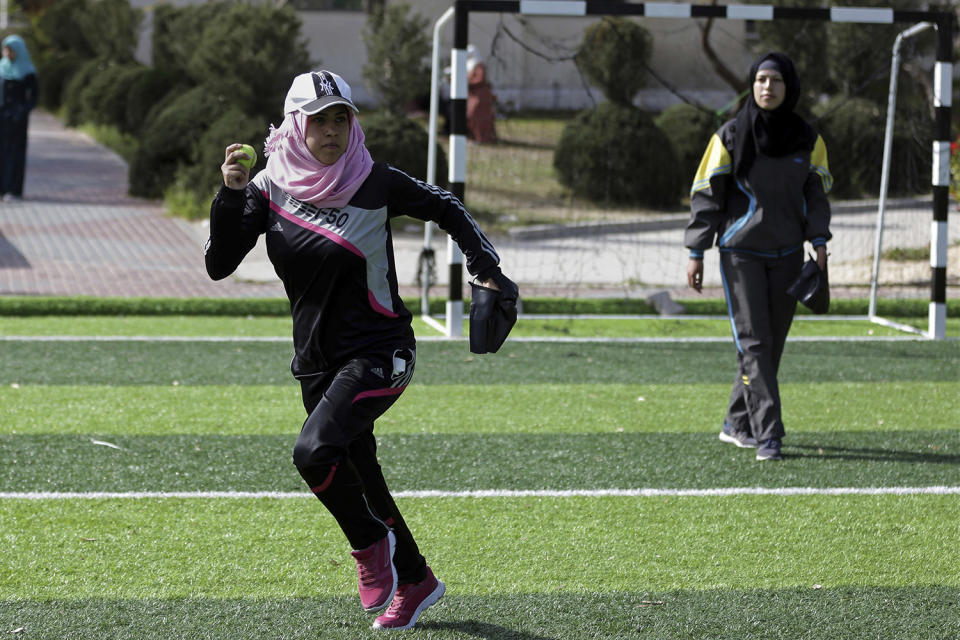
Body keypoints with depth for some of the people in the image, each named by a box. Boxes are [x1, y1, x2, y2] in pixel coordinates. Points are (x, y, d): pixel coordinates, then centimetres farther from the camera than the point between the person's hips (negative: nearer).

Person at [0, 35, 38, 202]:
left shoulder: (27, 72, -4)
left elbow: (33, 97, -4)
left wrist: (23, 112, -18)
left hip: (17, 116, -4)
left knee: (16, 150, -4)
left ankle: (14, 190, -2)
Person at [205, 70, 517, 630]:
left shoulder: (376, 184, -9)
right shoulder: (270, 187, -2)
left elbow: (446, 208, 8)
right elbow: (219, 265, -8)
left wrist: (487, 268, 1)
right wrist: (232, 194, -19)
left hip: (379, 352, -5)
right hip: (317, 361, 5)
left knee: (315, 449, -26)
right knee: (360, 480, 13)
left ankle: (372, 543, -1)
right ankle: (415, 580, 34)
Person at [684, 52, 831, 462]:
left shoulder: (808, 140, 6)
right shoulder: (731, 137, -2)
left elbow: (817, 194, 14)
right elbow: (706, 194, 0)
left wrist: (819, 241, -1)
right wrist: (696, 252, -4)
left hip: (787, 255, 4)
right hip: (741, 252, -3)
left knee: (771, 343, 5)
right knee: (753, 342, -11)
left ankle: (737, 423, 20)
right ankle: (767, 434, -16)